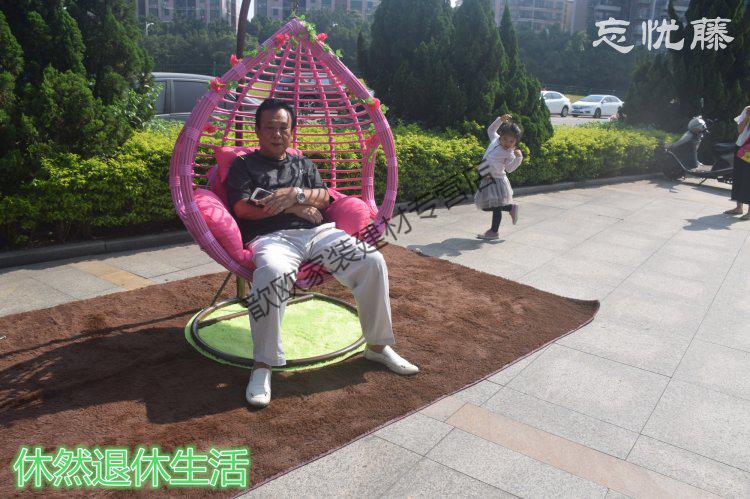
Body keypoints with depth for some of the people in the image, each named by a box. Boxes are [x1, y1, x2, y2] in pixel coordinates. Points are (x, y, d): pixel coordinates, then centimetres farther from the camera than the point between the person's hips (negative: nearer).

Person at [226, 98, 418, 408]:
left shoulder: (304, 165, 28)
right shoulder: (244, 165, 16)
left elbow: (324, 198, 12)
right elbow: (242, 209, 0)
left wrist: (297, 194, -10)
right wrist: (293, 207, -2)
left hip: (318, 233, 4)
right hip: (272, 238, -4)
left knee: (372, 261, -20)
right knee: (273, 273, -42)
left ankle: (378, 345, -6)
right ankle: (262, 366, -32)